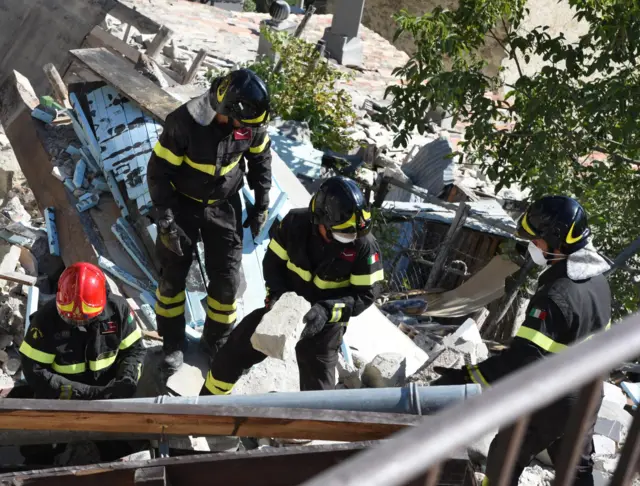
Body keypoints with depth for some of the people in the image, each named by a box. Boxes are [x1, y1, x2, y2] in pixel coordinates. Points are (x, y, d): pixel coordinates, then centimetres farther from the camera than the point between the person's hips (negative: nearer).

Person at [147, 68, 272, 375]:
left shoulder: (251, 123, -18)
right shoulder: (185, 122, -31)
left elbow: (261, 158, 4)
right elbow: (159, 171, -20)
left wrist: (261, 204, 5)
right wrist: (166, 220, -21)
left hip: (224, 206, 3)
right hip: (183, 204, -3)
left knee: (227, 279, 5)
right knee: (173, 277, 6)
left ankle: (216, 342, 26)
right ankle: (173, 344, 26)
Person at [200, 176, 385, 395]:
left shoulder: (364, 246, -25)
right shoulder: (296, 223, -19)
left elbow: (366, 294, -17)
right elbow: (273, 261, -4)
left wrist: (327, 311, -30)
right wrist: (276, 294, -20)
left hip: (326, 323, -3)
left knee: (317, 389, 2)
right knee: (235, 350, 9)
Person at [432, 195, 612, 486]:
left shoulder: (556, 296, -32)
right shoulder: (597, 279, -4)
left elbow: (524, 359, -37)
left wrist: (466, 377, -39)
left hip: (548, 405, -8)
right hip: (587, 400, 8)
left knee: (503, 461, 14)